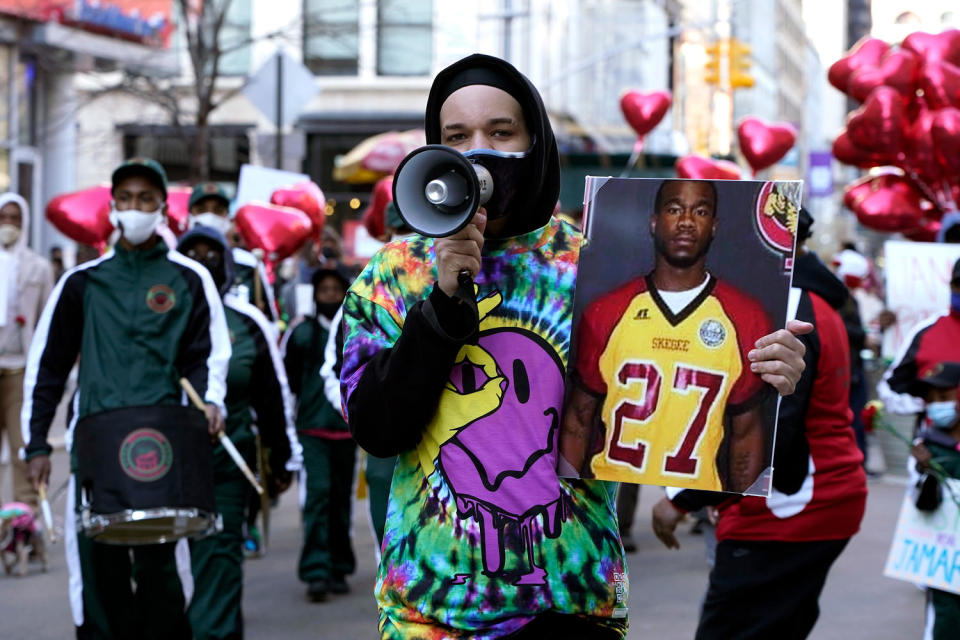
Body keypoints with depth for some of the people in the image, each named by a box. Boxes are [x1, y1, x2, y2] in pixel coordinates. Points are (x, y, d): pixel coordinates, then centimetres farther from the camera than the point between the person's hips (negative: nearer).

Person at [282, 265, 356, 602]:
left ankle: (339, 569, 20)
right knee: (317, 493, -15)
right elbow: (285, 378, 10)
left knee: (341, 499, 8)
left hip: (346, 429, 3)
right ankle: (316, 573, -17)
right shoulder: (301, 332, 4)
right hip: (311, 429, -2)